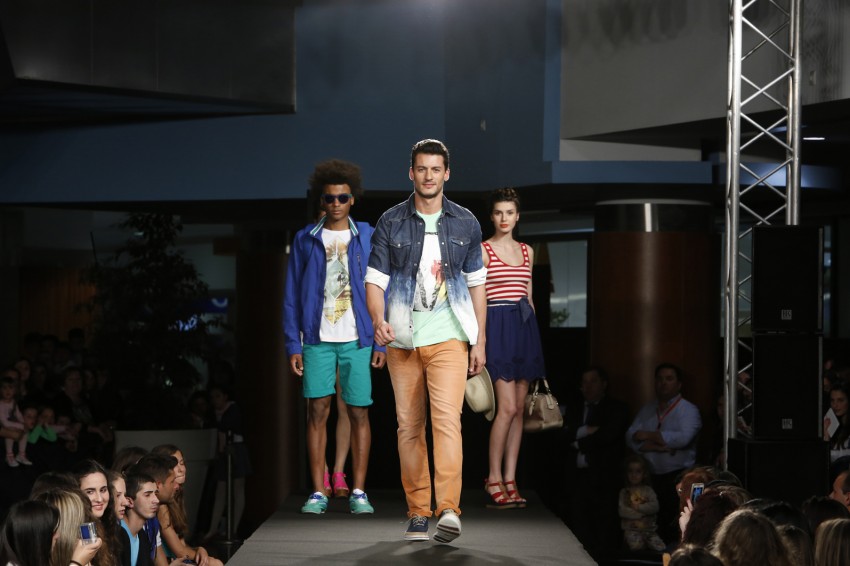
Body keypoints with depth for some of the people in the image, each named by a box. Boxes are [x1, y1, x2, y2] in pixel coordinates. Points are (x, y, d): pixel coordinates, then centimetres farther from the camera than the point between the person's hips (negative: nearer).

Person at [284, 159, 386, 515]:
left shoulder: (367, 238, 7)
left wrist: (382, 341, 0)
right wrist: (293, 345, 0)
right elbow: (292, 295, 7)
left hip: (357, 339, 0)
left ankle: (358, 492, 7)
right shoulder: (306, 239, 8)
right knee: (317, 411, -2)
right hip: (318, 339, 0)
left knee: (359, 413, 0)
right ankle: (318, 493, 3)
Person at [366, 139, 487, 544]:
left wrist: (480, 341, 9)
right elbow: (375, 279, 3)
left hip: (448, 336, -1)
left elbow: (476, 283, 13)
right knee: (409, 424, 4)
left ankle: (449, 509, -26)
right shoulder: (390, 223, 5)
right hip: (403, 339, 1)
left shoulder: (466, 223, 9)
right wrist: (378, 320, -17)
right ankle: (417, 513, 10)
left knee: (447, 419, -17)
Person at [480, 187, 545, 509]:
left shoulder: (527, 252, 15)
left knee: (519, 408, 3)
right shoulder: (483, 250, -1)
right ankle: (494, 479, -3)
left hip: (524, 327, 6)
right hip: (497, 327, -6)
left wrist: (533, 334, 14)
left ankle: (510, 479, 6)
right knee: (507, 407, -12)